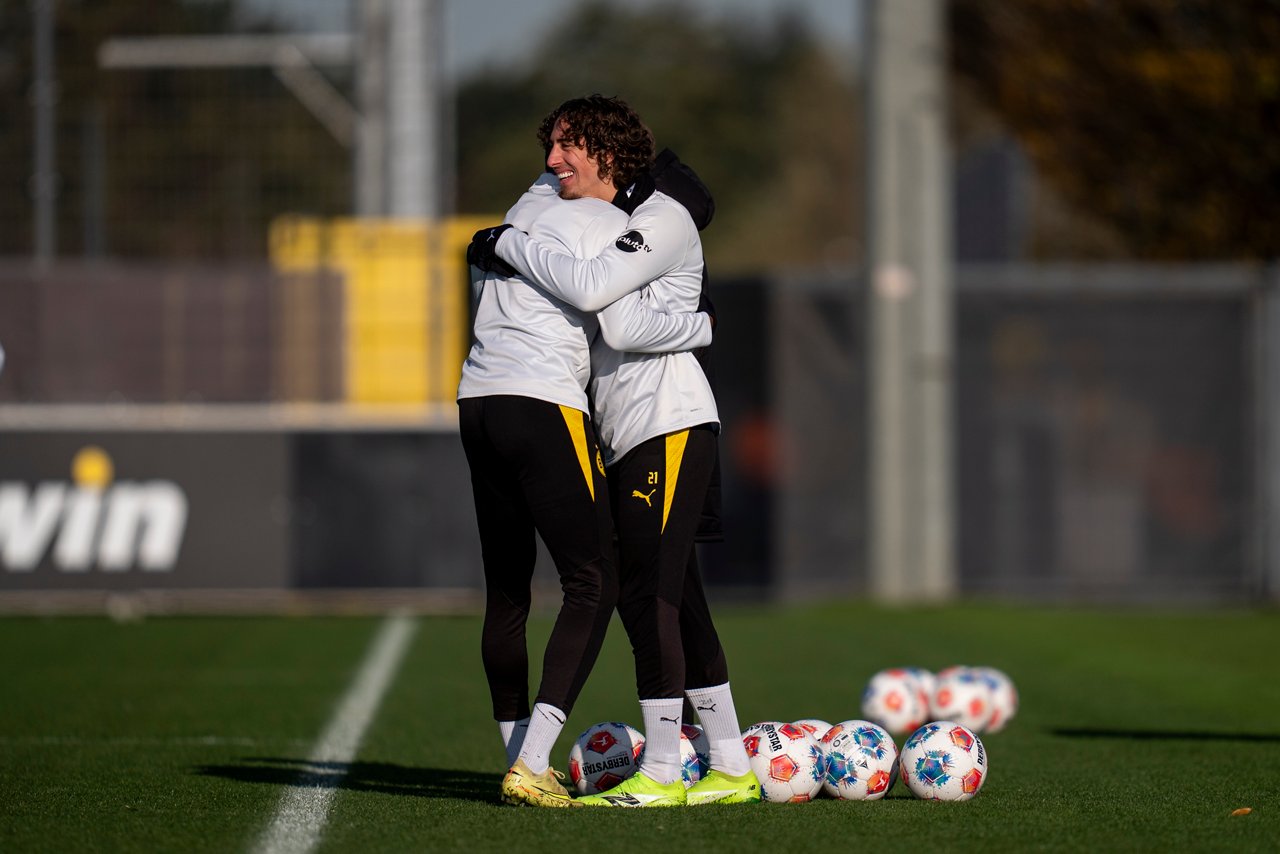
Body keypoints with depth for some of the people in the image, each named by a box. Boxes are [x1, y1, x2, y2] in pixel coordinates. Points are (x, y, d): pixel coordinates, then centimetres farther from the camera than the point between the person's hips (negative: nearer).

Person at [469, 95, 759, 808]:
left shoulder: (664, 220, -9)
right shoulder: (596, 223, 20)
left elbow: (589, 287, -23)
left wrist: (506, 243, -13)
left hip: (671, 426, -9)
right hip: (630, 437, 9)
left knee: (648, 594, -12)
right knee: (678, 600, 9)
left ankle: (662, 774, -11)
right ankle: (731, 768, 12)